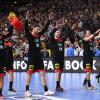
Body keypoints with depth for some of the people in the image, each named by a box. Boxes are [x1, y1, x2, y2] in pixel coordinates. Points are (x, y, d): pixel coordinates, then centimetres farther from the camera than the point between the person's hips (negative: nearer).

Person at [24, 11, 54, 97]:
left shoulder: (39, 35, 11)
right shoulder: (29, 35, -6)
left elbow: (45, 28, 14)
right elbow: (26, 28, -22)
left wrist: (49, 19, 10)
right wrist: (27, 18, -34)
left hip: (39, 56, 6)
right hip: (31, 57, -6)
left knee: (42, 73, 3)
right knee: (29, 73, 0)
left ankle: (46, 90, 3)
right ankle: (27, 91, 8)